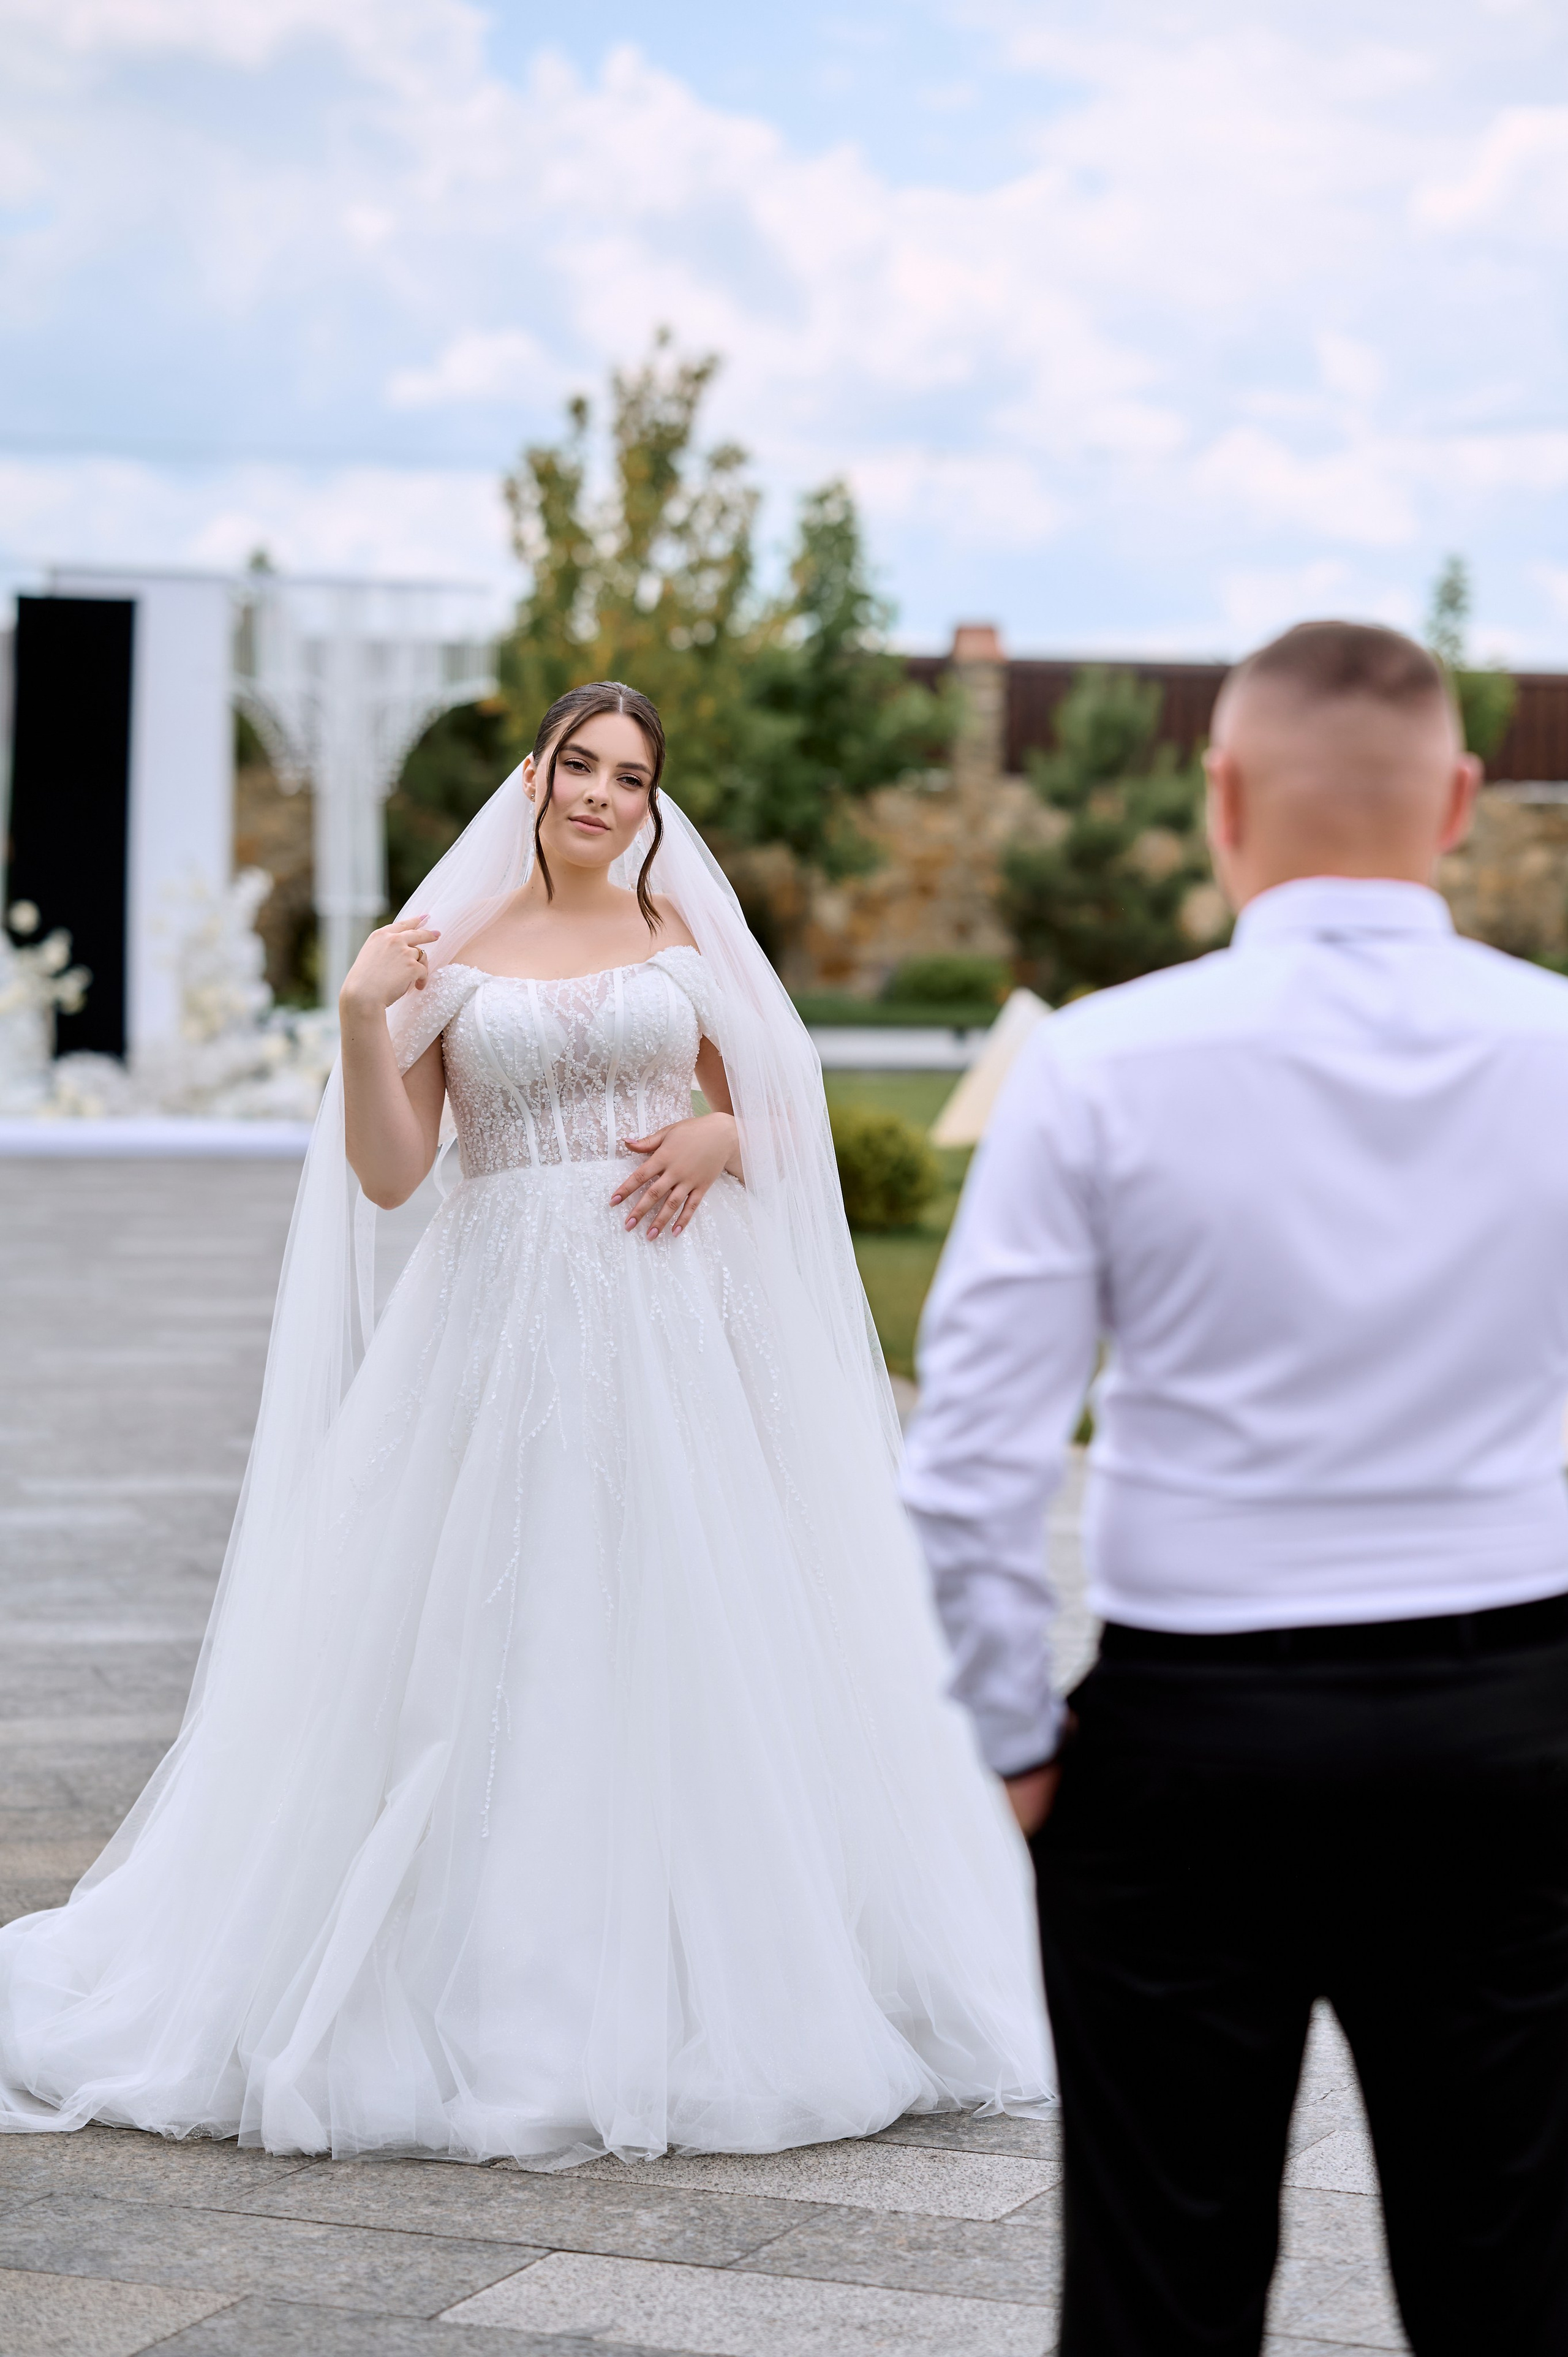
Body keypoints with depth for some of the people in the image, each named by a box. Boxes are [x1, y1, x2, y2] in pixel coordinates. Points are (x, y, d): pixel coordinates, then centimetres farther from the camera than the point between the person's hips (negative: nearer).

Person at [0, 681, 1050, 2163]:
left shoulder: (684, 931, 10)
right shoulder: (450, 951, 7)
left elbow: (774, 1110, 16)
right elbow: (388, 1173, 2)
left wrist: (718, 1140, -5)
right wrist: (361, 1018, -11)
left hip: (680, 1321, 1)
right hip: (504, 1318, -1)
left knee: (689, 1636, 0)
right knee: (495, 1640, -2)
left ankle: (696, 1994, 11)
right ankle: (507, 1992, 6)